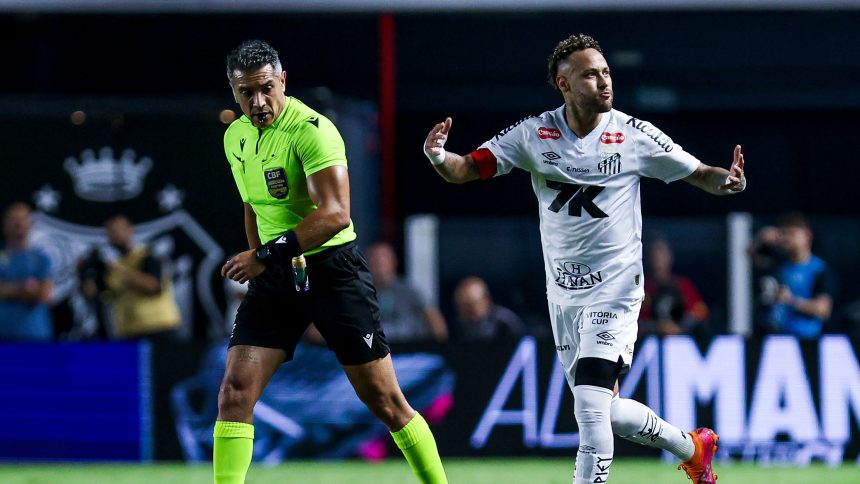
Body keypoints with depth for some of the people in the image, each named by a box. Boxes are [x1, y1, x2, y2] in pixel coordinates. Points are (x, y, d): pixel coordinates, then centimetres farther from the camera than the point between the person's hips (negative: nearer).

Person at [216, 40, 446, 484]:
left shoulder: (311, 129, -18)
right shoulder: (235, 137, 6)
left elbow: (336, 214, -28)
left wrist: (267, 255, -29)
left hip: (332, 269, -6)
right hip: (274, 277, 6)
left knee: (384, 400, -1)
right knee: (235, 391, -9)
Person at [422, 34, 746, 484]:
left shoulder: (634, 135, -9)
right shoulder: (533, 134, -3)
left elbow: (700, 175, -3)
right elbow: (467, 169, -5)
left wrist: (726, 181, -26)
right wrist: (439, 157, -27)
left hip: (613, 290, -4)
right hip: (562, 293, 4)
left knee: (591, 407, -19)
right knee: (601, 411, 14)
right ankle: (692, 447, 37)